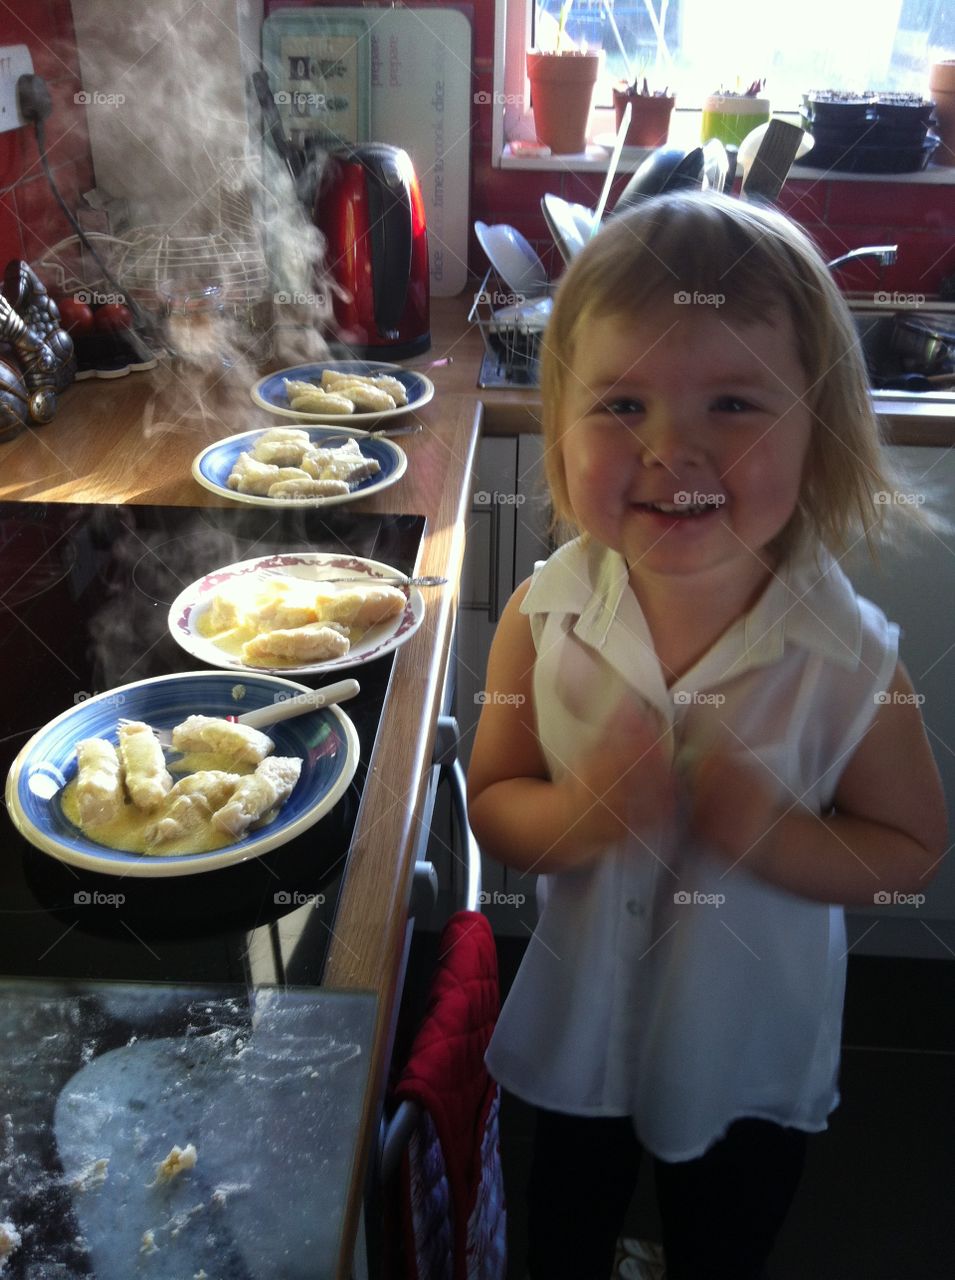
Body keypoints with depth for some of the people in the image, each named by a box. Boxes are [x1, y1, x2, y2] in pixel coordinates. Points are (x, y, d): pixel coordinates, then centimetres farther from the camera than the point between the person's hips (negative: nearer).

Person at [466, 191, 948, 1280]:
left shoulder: (848, 660, -25)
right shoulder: (542, 617, -21)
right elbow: (490, 806, -11)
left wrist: (774, 833, -31)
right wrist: (577, 815, -33)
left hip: (753, 1060, -1)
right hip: (580, 1029, 2)